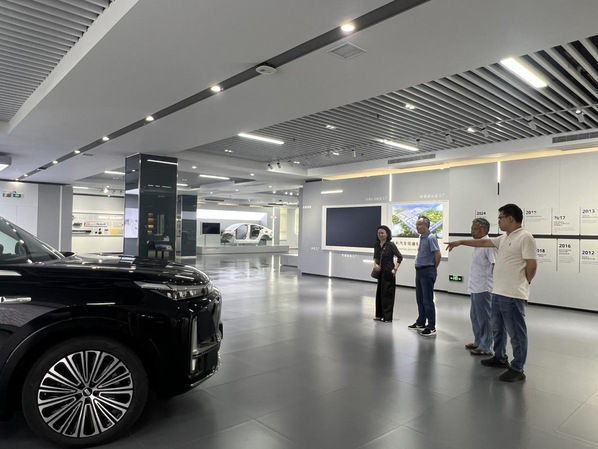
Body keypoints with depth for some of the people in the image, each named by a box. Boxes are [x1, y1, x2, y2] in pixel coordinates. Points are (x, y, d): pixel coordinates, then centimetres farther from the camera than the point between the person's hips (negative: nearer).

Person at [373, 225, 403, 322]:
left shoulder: (391, 245, -13)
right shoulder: (377, 244, 4)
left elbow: (400, 257, -9)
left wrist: (395, 269, -13)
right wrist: (375, 264, -2)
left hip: (388, 272, -6)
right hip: (380, 272, 6)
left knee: (387, 293, -1)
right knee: (379, 292, 12)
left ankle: (388, 317, 7)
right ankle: (379, 315, 24)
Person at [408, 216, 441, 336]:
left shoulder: (431, 238, -15)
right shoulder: (421, 237, 12)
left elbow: (437, 254, -17)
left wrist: (433, 268, -4)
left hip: (427, 272, -9)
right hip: (419, 271, 9)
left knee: (428, 300, -4)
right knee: (420, 299, 16)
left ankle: (431, 327, 4)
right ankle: (420, 323, 27)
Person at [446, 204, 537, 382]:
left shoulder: (525, 237, -15)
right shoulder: (504, 238, 13)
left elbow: (532, 265, -16)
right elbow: (483, 242, 23)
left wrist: (523, 283, -2)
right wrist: (460, 242, 24)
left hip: (513, 295, -10)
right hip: (498, 292, 10)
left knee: (516, 332, 1)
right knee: (497, 328, 21)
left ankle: (517, 369, 12)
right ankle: (500, 358, 37)